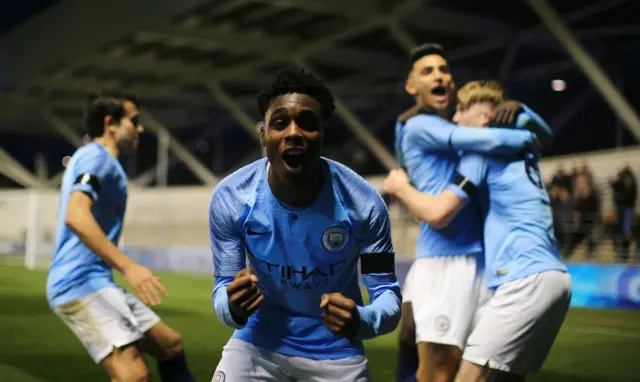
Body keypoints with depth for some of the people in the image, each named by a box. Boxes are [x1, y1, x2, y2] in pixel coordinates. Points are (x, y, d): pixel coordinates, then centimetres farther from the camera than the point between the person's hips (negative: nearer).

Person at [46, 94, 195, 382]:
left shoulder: (98, 159, 23)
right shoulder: (96, 156, -8)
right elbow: (75, 217, -25)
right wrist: (127, 266, -31)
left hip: (95, 282, 11)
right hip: (82, 282, -11)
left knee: (171, 344, 13)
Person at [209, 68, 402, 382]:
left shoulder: (363, 203, -21)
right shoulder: (229, 198, -18)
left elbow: (387, 292, -14)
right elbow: (223, 287, -10)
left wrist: (361, 321, -37)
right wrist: (232, 308, -34)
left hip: (335, 352, 0)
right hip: (258, 343, 0)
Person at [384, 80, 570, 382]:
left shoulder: (483, 150, -3)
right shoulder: (521, 153, 22)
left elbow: (438, 214, -9)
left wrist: (400, 187, 8)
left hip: (528, 278, -9)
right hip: (553, 277, 9)